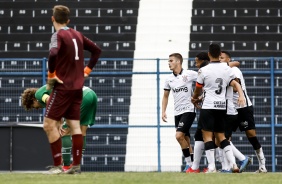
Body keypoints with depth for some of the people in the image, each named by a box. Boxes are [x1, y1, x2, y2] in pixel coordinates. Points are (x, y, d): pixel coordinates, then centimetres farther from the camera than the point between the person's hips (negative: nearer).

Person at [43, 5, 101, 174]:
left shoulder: (58, 35, -10)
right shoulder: (78, 35, 11)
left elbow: (53, 54, -29)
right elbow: (97, 50, 19)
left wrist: (51, 75, -16)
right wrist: (87, 70, 16)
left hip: (63, 86, -7)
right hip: (78, 87, 7)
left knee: (49, 124, -4)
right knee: (75, 125, 7)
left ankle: (58, 165, -8)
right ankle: (76, 165, 4)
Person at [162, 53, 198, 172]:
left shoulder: (189, 74, -8)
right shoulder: (169, 79, 9)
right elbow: (165, 96, 19)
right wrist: (163, 112, 10)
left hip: (188, 110, -6)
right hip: (177, 112, 6)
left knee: (179, 136, -18)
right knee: (186, 140, 5)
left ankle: (189, 163, -8)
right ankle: (193, 164, 12)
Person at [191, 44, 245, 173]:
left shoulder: (203, 70, -5)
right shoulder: (227, 69, 7)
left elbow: (198, 89, 8)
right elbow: (235, 84, -2)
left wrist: (194, 98, 27)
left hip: (208, 106, -5)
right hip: (222, 106, 5)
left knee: (207, 135, -2)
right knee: (220, 136, 13)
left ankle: (211, 166, -10)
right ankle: (233, 163, 1)